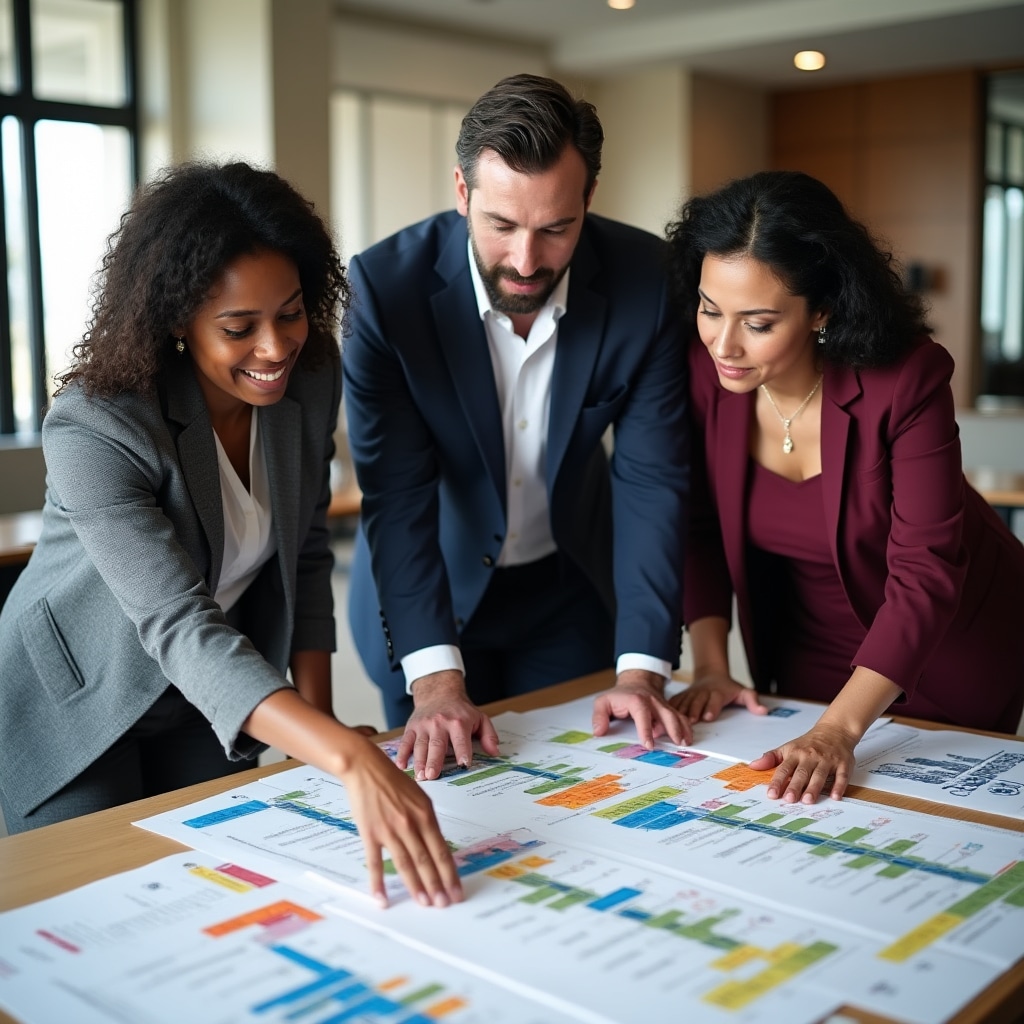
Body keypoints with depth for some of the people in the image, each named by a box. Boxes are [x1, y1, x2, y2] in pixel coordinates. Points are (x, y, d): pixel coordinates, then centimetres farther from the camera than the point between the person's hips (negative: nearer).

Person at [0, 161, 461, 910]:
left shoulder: (312, 378, -14)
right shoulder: (93, 432, -32)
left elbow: (306, 552, -2)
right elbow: (182, 629, -42)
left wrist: (320, 722, -7)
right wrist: (354, 761, -54)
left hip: (209, 704, 5)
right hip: (76, 708, -4)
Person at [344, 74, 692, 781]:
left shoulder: (646, 279, -19)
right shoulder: (387, 284, -24)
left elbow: (651, 479, -17)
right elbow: (397, 495, -25)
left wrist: (641, 669, -23)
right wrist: (435, 677, -34)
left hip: (573, 590, 2)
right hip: (426, 595, -1)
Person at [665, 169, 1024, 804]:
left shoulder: (906, 378, -30)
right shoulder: (703, 370, -19)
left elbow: (926, 575, -32)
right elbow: (700, 526, -7)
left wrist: (839, 731, -41)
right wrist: (711, 666, -15)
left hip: (950, 650, -3)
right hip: (812, 651, 4)